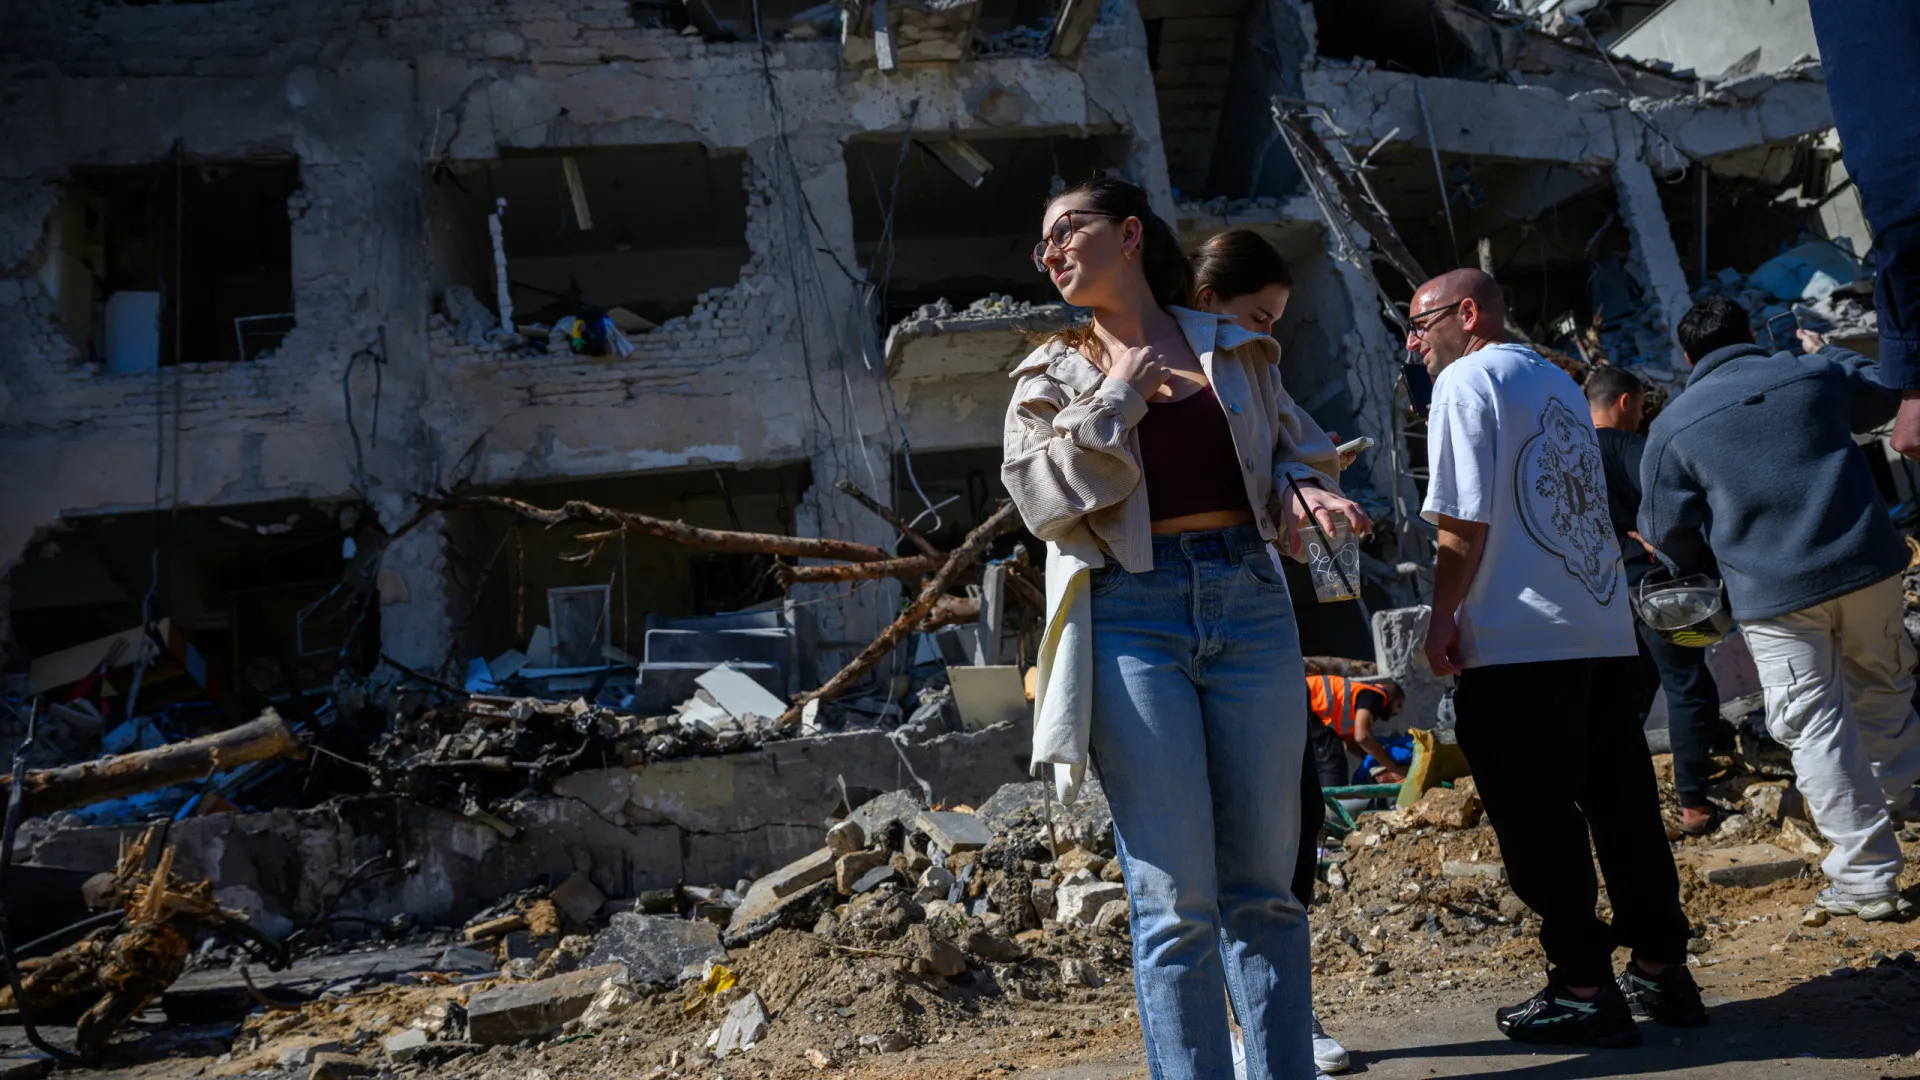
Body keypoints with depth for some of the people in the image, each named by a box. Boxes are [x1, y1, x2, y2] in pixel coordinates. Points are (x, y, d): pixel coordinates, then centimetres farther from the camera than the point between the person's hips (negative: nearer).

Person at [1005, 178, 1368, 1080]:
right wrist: (1116, 402, -5)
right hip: (1132, 617, -1)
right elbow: (1041, 499, -1)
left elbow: (1296, 445, 20)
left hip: (1250, 602, 2)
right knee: (1176, 898, -2)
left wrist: (1306, 488, -1)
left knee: (1262, 881, 7)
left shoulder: (1235, 350, 14)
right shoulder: (1052, 376, 11)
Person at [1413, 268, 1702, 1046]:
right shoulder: (1557, 381, 19)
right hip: (1605, 631, 8)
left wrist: (1442, 618, -6)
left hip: (1519, 640, -8)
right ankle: (1662, 971, 22)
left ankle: (1583, 990, 5)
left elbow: (1465, 521, -14)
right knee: (1622, 806, 13)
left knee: (1538, 819, 0)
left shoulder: (1467, 379, -6)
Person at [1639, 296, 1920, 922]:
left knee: (1817, 730, 2)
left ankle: (1865, 876, 6)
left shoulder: (1674, 427, -1)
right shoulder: (1816, 375, 8)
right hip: (1866, 565, 4)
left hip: (1773, 594, -3)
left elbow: (1667, 535, 2)